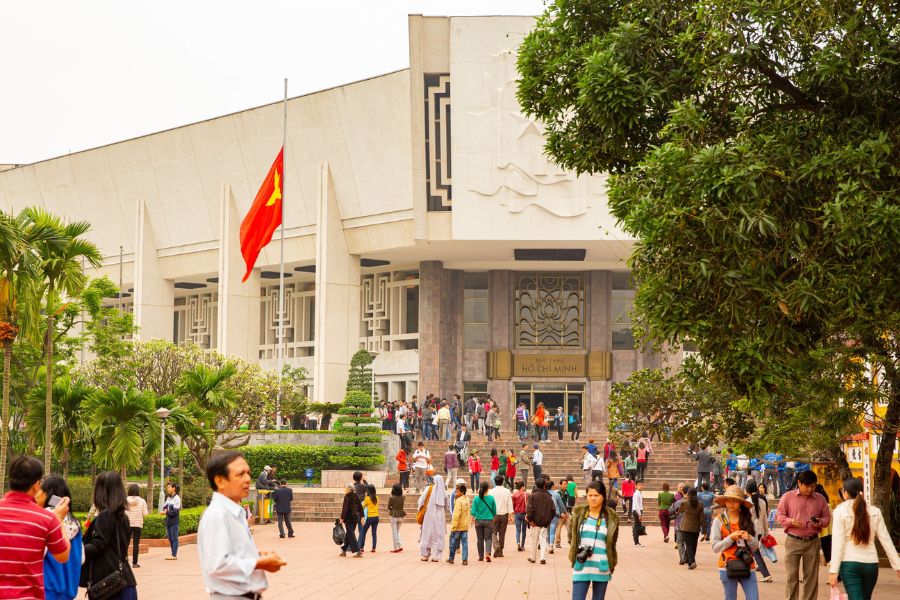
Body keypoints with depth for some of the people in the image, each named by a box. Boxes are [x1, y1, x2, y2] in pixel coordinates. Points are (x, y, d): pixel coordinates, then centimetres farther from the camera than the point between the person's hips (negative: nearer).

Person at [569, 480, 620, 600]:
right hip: (581, 566, 0)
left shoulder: (611, 518, 0)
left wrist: (612, 563, 9)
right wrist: (573, 553, 8)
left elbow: (612, 543, 12)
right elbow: (571, 535, 16)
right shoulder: (578, 513, 1)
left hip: (602, 568, 0)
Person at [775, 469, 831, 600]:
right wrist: (790, 521, -17)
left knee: (811, 577, 6)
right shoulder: (788, 497, 0)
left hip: (812, 542, 2)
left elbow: (827, 517, 13)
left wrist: (821, 522, -10)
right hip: (793, 541, -2)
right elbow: (779, 515, 3)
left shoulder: (820, 499, 7)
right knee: (791, 576, -4)